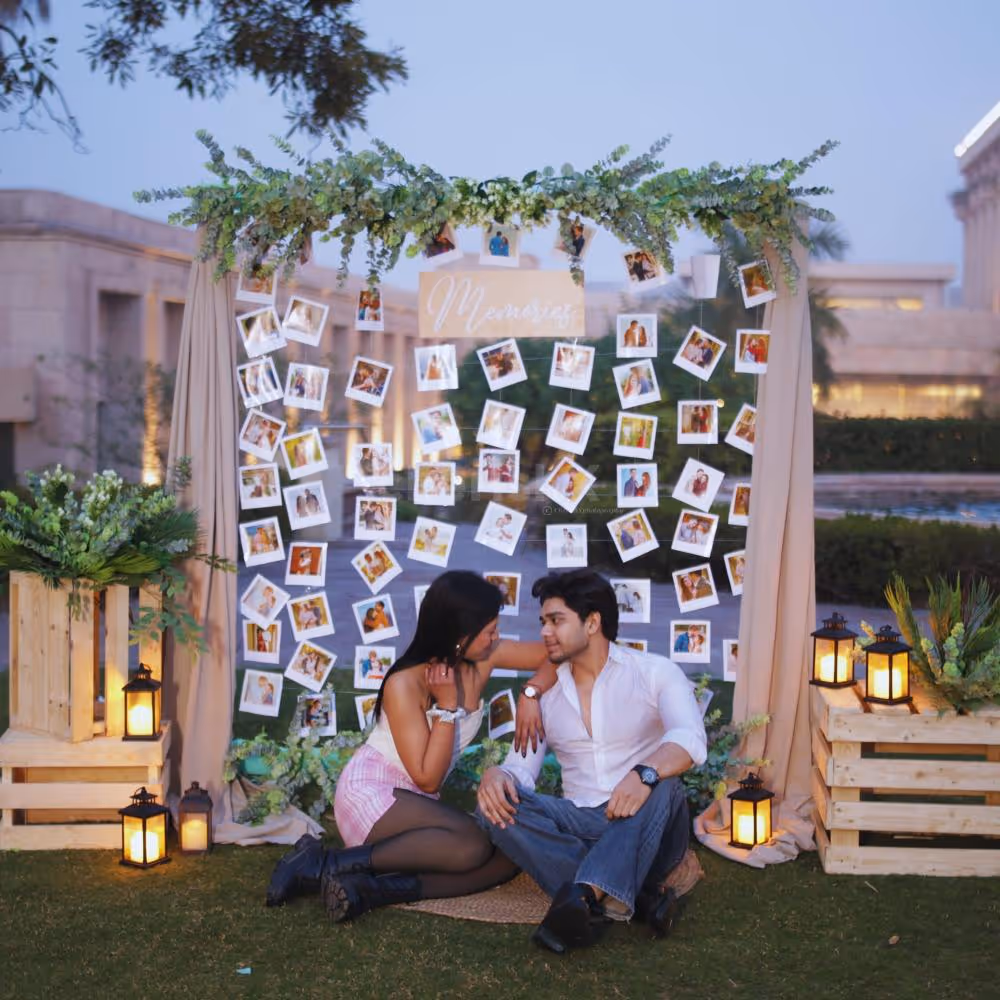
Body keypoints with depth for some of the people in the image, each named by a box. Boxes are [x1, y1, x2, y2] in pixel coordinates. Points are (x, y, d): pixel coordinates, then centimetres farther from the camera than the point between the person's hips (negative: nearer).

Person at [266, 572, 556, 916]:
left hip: (415, 803, 7)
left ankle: (375, 889, -24)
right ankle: (327, 864, -23)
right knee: (472, 845, -32)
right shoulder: (404, 684, -20)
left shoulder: (484, 658, -4)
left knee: (507, 857, -17)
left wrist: (530, 694, -17)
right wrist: (448, 705, -24)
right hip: (370, 793, -7)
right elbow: (427, 778, -19)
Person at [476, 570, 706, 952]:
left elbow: (690, 738, -19)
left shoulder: (655, 672, 0)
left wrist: (646, 773, -41)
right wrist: (497, 774, -20)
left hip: (644, 830, -3)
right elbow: (522, 765, 6)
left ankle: (583, 895, -48)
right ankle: (630, 894, -34)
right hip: (581, 828, 3)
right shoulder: (545, 690, 13)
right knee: (496, 804, -23)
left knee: (664, 789, -35)